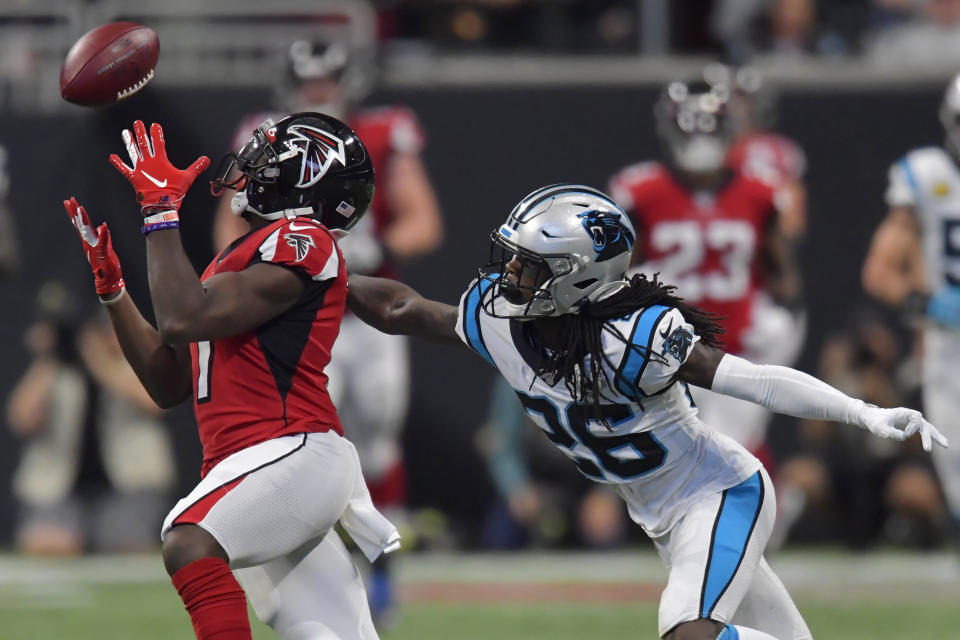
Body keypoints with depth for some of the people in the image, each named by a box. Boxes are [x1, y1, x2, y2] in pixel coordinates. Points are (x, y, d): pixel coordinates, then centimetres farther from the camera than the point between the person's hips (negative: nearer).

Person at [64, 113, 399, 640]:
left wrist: (160, 212, -6)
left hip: (293, 456, -10)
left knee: (190, 542, -34)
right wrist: (111, 285, 22)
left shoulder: (302, 241, -4)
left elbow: (184, 320, -14)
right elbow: (168, 385, 25)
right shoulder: (238, 258, 24)